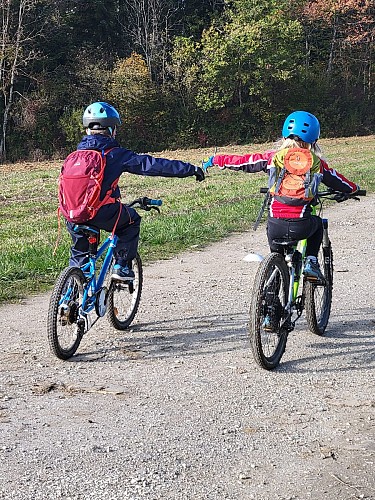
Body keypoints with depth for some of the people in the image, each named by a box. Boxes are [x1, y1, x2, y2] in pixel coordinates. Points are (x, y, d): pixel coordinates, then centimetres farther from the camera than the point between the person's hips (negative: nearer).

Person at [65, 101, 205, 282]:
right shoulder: (115, 154, 0)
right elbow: (151, 164, -2)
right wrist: (190, 169, 2)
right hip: (103, 213, -5)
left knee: (80, 252, 32)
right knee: (131, 220, 25)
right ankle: (122, 267, 19)